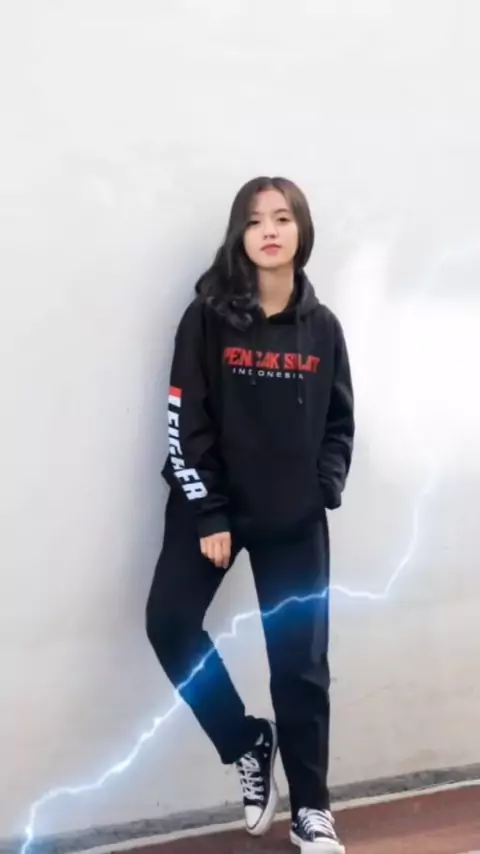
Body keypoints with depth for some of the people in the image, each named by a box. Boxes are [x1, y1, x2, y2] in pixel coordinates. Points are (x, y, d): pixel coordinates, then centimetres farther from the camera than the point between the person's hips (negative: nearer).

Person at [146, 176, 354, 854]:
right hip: (213, 506, -1)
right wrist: (208, 514, -12)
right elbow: (185, 423, -7)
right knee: (170, 624, -15)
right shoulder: (208, 319, -4)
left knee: (300, 661, 4)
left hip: (296, 521, 1)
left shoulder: (323, 328, 4)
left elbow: (339, 425, 8)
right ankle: (247, 744, 10)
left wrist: (323, 491, -7)